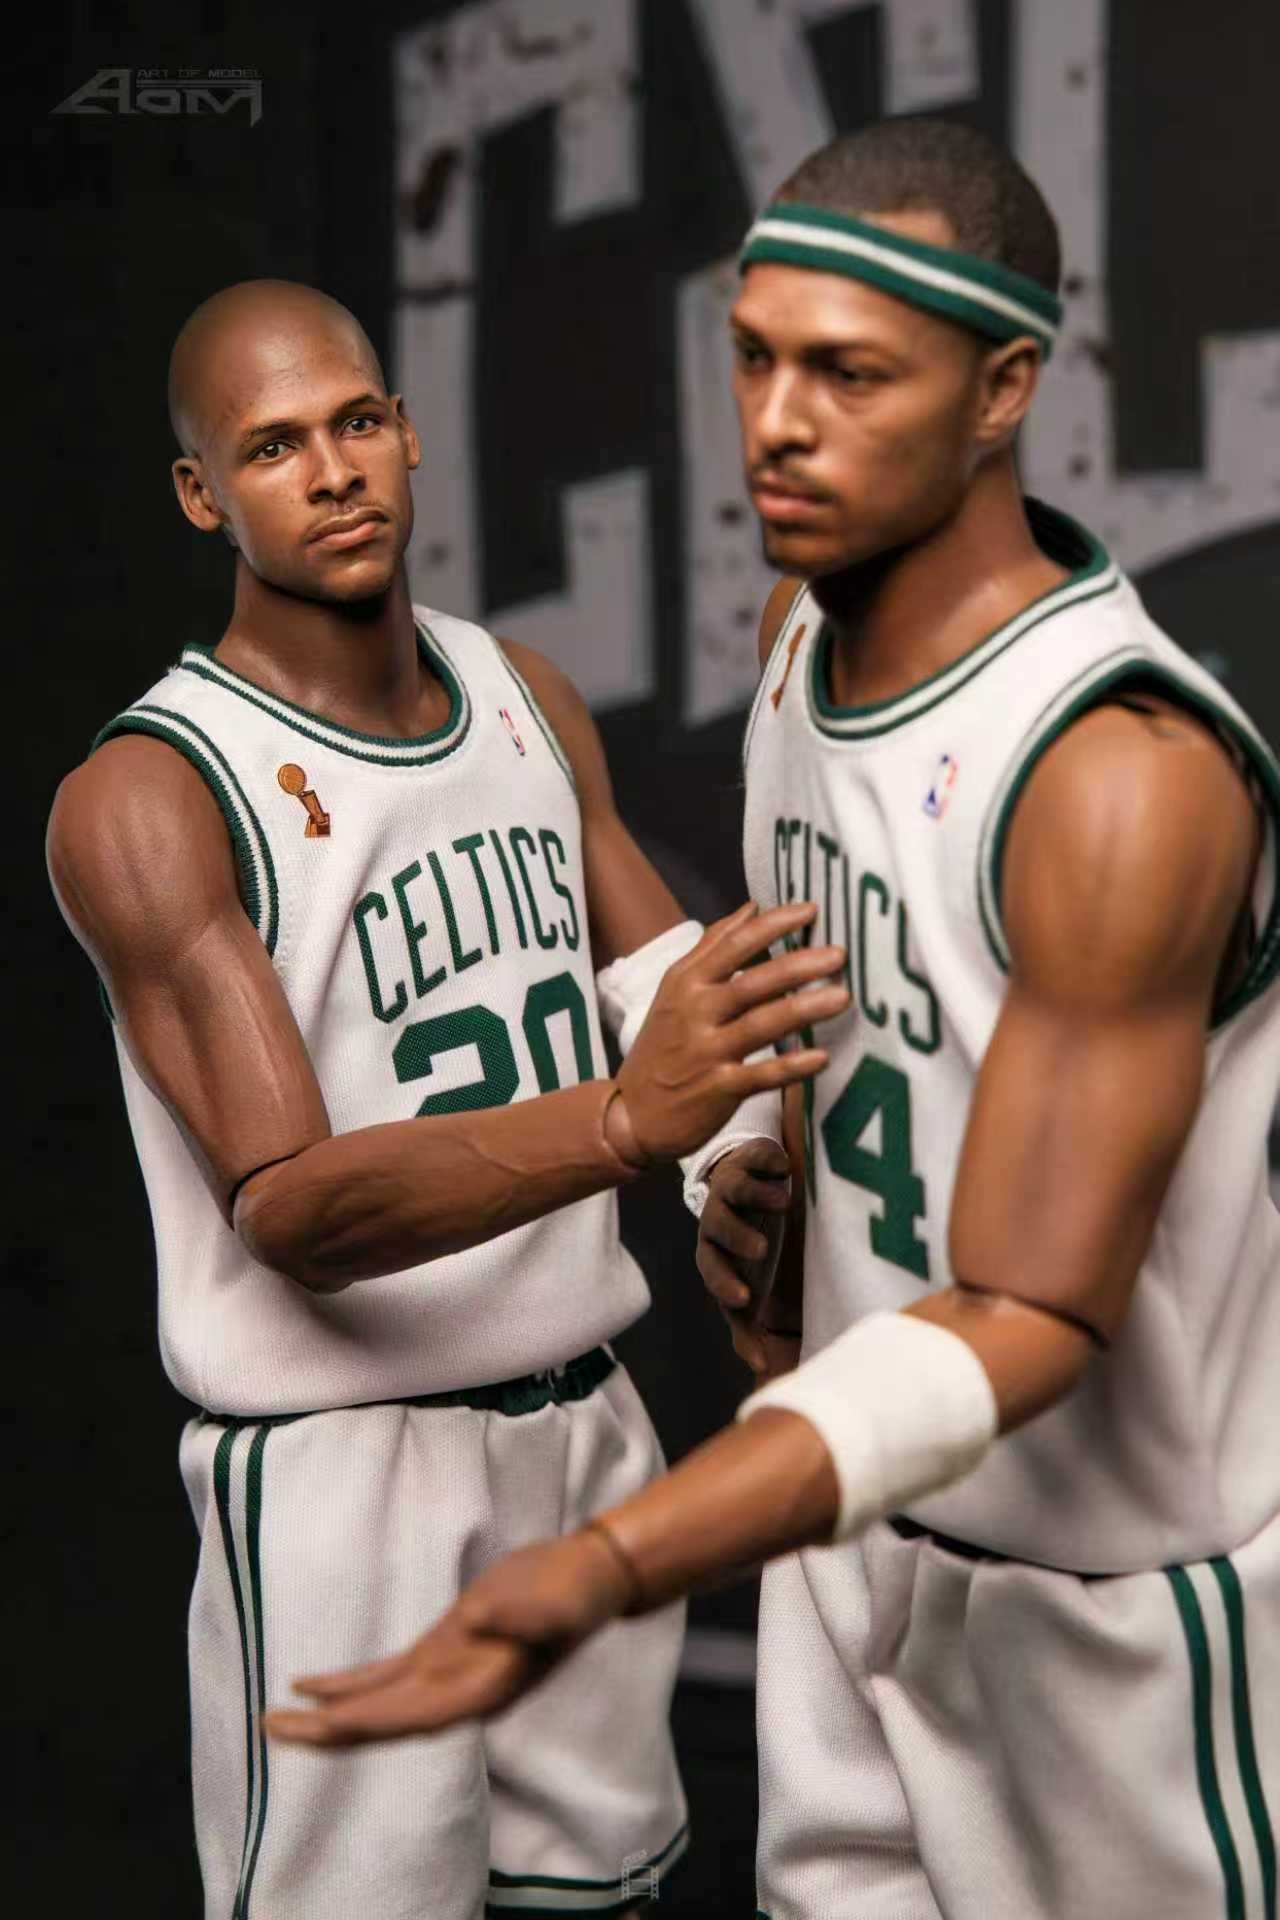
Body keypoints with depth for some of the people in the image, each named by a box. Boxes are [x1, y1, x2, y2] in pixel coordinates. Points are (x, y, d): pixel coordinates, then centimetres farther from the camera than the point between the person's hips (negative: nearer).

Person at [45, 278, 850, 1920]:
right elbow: (291, 1209, -23)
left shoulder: (524, 697, 6)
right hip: (342, 1458, -6)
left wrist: (746, 1142, -13)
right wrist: (624, 1118, -38)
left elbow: (670, 983, 11)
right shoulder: (145, 798, -15)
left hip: (585, 1414, 6)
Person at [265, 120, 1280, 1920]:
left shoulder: (1127, 772, -30)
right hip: (862, 1497, 7)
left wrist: (600, 1571, -42)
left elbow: (1027, 1323, -31)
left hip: (1105, 1573, -7)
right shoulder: (807, 628, -4)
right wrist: (758, 1161, -2)